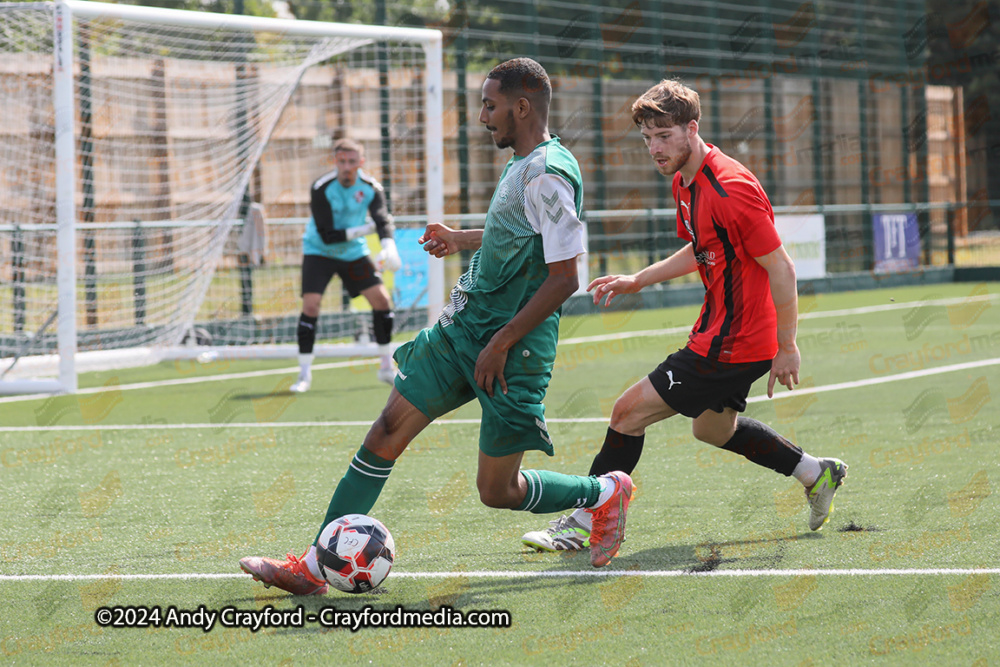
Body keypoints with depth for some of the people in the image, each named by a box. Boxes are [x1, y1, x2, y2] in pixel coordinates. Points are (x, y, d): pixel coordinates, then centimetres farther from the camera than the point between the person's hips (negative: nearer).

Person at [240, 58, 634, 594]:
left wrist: (502, 343, -21)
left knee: (497, 490, -2)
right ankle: (314, 566, 1)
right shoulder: (519, 166, 12)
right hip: (465, 326, 9)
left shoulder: (549, 176, -18)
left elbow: (564, 276, -22)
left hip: (514, 347, -9)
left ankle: (606, 494, 23)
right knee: (388, 431, 0)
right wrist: (461, 239, 34)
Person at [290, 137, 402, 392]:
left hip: (354, 252, 4)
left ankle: (387, 367, 10)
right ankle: (304, 374, -8)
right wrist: (355, 232, -22)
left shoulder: (371, 187, -13)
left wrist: (389, 248, -44)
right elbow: (327, 235, -25)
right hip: (319, 251, -4)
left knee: (382, 298, -5)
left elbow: (383, 220, -26)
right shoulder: (321, 189, -24)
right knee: (310, 305, -18)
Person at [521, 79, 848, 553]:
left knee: (630, 412, -7)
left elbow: (781, 269, -21)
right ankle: (816, 474, 38)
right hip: (718, 334, 10)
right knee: (713, 427, 28)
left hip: (731, 347, -10)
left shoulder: (731, 189, -24)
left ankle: (585, 524, 4)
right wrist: (638, 280, 16)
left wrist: (787, 347, -17)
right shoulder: (684, 183, 6)